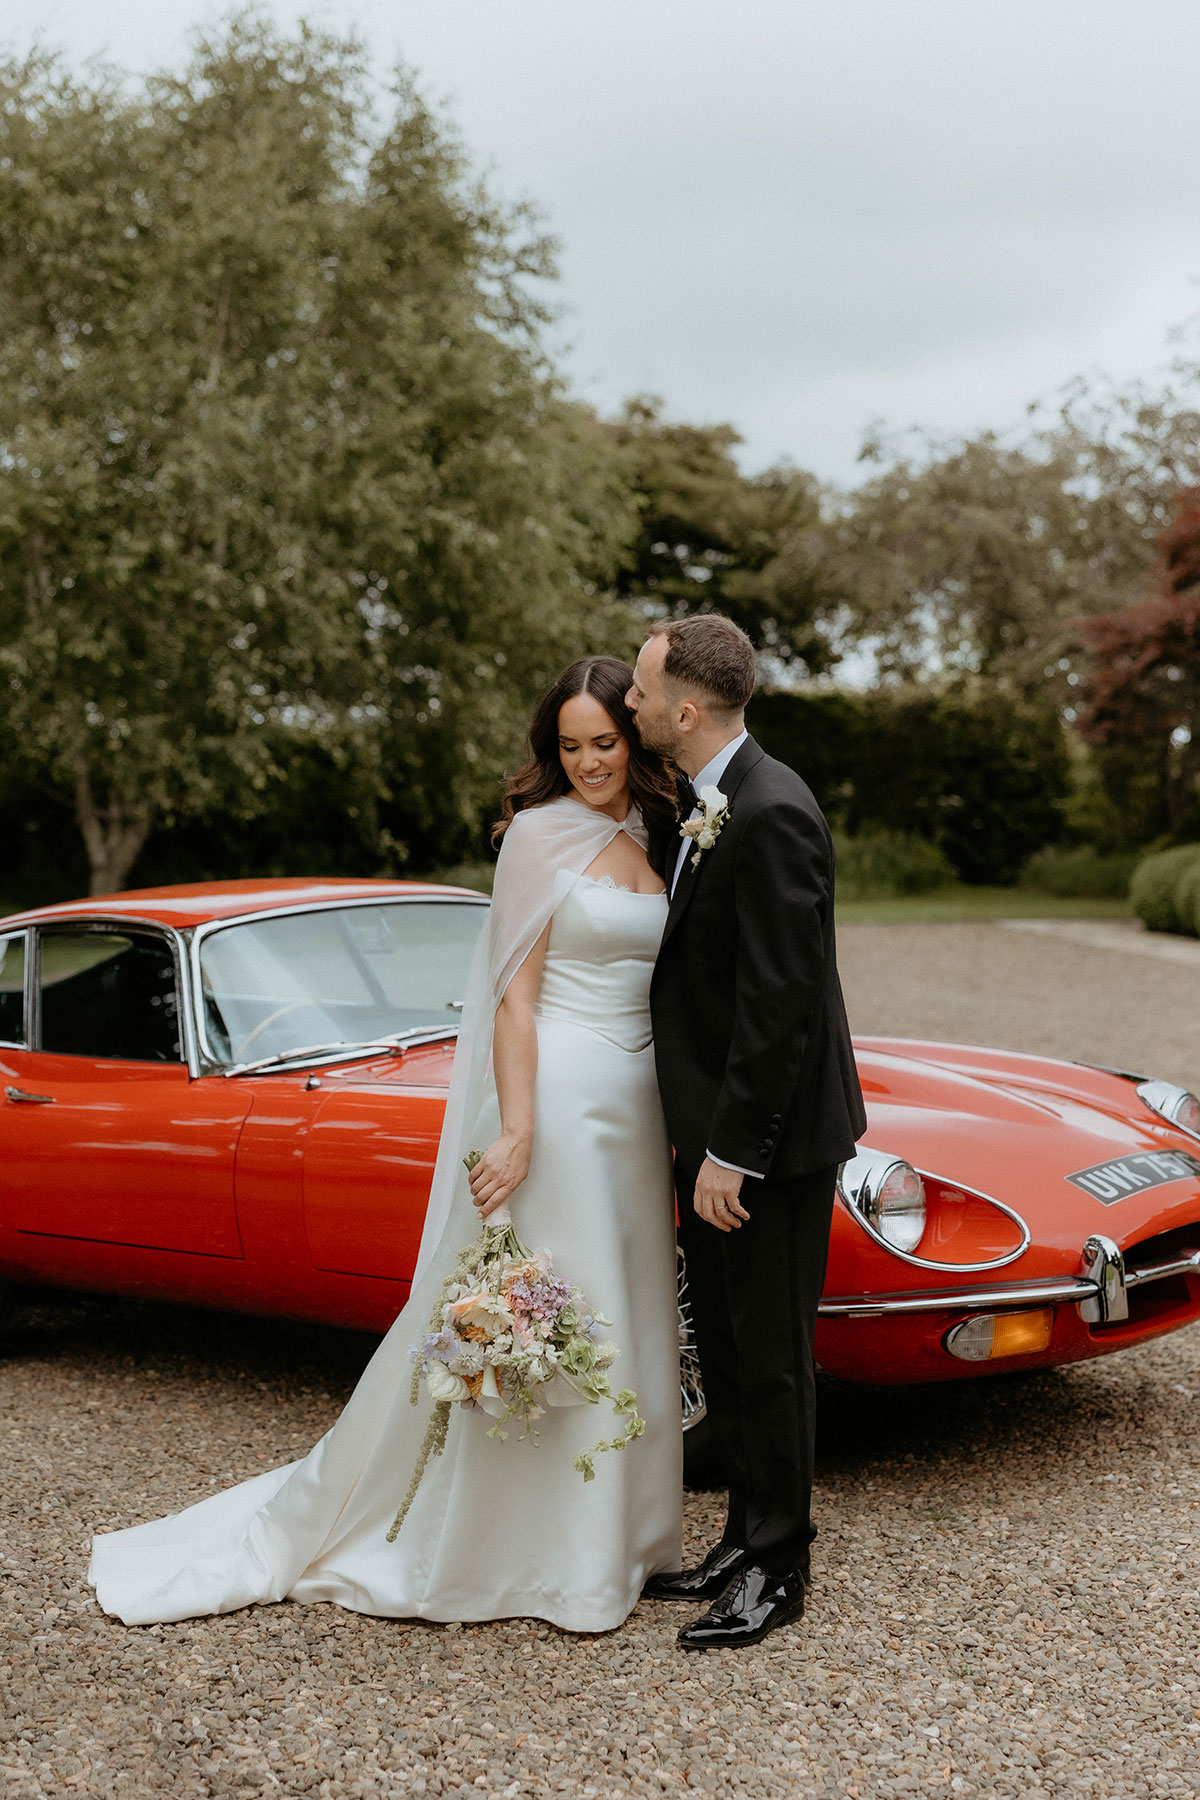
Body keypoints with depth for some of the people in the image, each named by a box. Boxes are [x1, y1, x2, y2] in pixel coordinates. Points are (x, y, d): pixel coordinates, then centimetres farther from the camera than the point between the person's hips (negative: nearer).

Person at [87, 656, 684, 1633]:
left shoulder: (655, 844, 12)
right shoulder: (542, 834, -8)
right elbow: (514, 994, -12)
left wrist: (678, 1123, 12)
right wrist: (516, 1132, -18)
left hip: (635, 1104, 7)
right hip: (555, 1098, -7)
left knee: (619, 1321, 13)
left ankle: (604, 1532, 26)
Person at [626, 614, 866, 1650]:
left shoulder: (771, 816, -22)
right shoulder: (708, 806, 9)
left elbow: (781, 1001, -24)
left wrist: (731, 1154, -21)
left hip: (772, 1136, -10)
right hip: (719, 1131, 10)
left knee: (768, 1357, 3)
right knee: (724, 1349, 17)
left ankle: (777, 1573, 18)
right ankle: (748, 1542, 31)